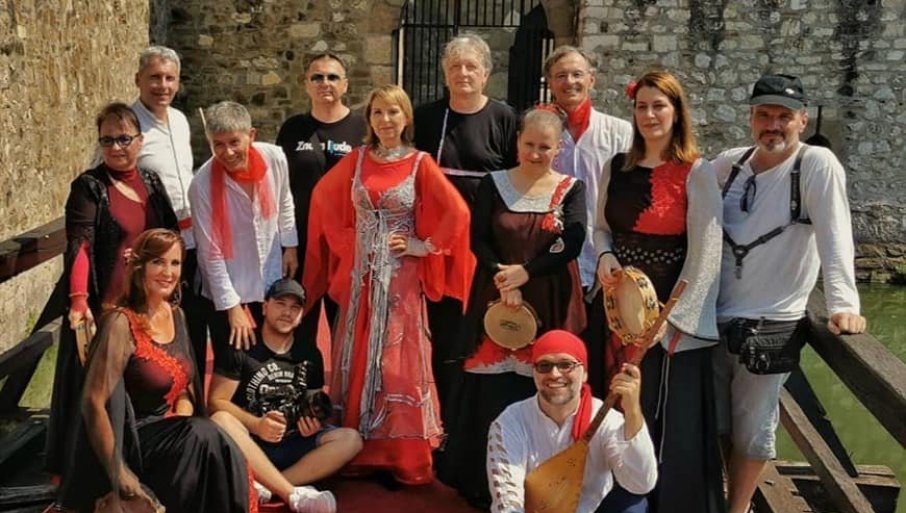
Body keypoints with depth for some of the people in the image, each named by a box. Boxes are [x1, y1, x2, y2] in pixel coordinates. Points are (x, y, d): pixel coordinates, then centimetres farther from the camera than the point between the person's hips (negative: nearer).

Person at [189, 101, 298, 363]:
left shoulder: (274, 157, -15)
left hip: (272, 281, 3)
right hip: (227, 289, -3)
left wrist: (290, 245, 9)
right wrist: (232, 306, -14)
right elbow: (211, 252, -17)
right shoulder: (203, 184, -23)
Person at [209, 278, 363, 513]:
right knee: (220, 421, -34)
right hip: (249, 444, -3)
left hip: (292, 446, 4)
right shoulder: (241, 347, -4)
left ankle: (265, 484, -32)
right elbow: (216, 402, -9)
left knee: (350, 439, -17)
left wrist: (313, 422, -10)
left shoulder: (310, 354, 8)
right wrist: (256, 425, -25)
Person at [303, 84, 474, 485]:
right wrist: (346, 241, 10)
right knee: (358, 359, 7)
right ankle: (358, 450, 19)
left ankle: (406, 458, 10)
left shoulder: (421, 164, -5)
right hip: (360, 274, 4)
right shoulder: (356, 160, 5)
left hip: (401, 275, -3)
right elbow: (324, 198, 16)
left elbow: (456, 214, -10)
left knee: (399, 361, 1)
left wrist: (425, 246, -9)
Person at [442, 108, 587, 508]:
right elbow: (478, 240, 0)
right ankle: (483, 481, 13)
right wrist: (503, 279, -14)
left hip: (549, 304, 0)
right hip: (498, 297, 1)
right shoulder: (493, 184, 7)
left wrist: (524, 272, -16)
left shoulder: (571, 189, 5)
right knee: (491, 388, 0)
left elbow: (572, 244, -8)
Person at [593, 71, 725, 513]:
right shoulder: (616, 167, 7)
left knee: (666, 415, 3)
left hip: (669, 312, -5)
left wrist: (673, 315, -15)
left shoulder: (696, 173, -9)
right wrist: (603, 256, -6)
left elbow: (705, 253, -12)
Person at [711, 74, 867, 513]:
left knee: (751, 430, 8)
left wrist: (843, 305, -27)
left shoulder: (817, 165, -9)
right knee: (710, 422, 15)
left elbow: (834, 237, -17)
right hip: (714, 317, 4)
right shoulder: (728, 163, 5)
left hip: (771, 324, -4)